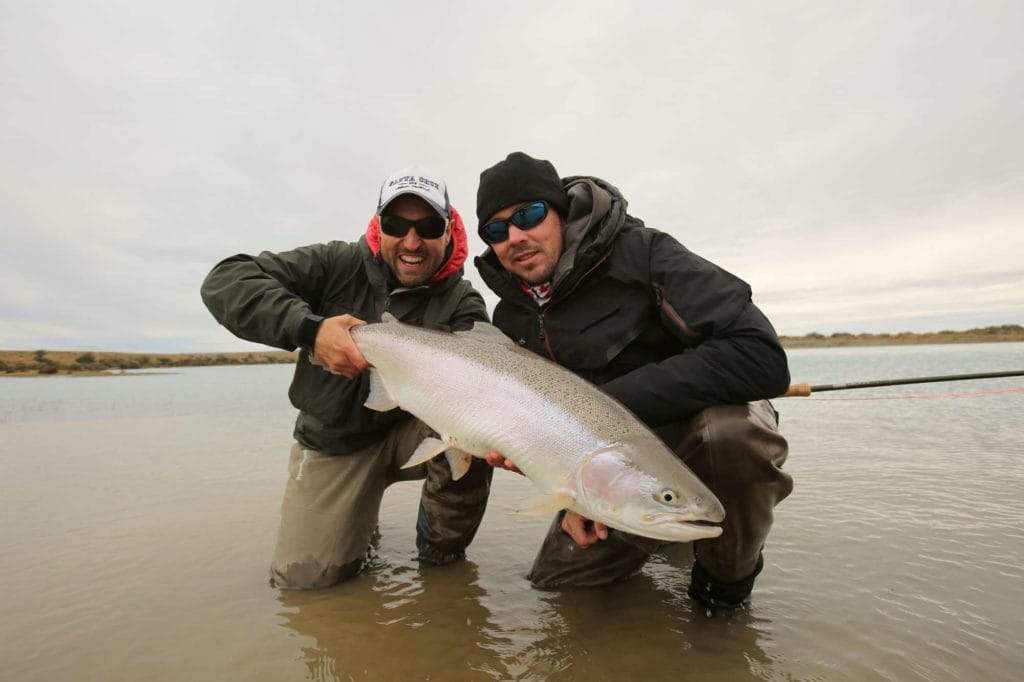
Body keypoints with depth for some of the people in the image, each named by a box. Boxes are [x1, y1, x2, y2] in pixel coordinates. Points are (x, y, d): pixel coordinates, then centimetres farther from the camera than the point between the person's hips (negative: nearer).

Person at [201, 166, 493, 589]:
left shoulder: (463, 305, -12)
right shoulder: (340, 265, -12)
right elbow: (224, 281, -19)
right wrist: (309, 327, -36)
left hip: (413, 431, 0)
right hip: (331, 441, 1)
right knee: (301, 578, -8)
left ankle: (442, 552, -3)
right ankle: (357, 526, 27)